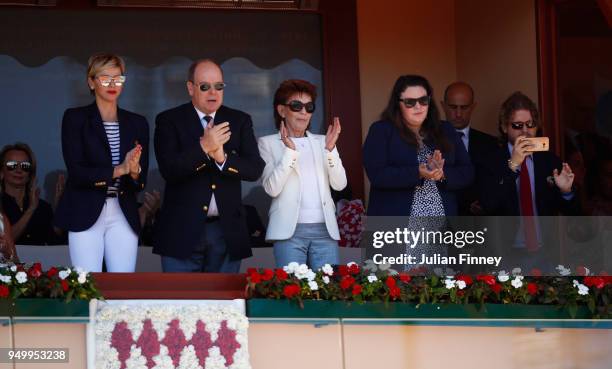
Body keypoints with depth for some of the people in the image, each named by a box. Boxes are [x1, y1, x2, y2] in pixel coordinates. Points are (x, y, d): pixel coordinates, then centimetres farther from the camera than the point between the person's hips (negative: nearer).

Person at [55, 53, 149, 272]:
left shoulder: (137, 123, 12)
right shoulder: (75, 118, 2)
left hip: (124, 215, 3)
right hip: (85, 214, -3)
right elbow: (76, 172, -8)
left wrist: (134, 171, -15)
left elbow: (141, 182, 9)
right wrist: (118, 170, -19)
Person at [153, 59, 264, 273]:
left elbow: (255, 169, -2)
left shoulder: (240, 121, 9)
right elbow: (168, 170, -12)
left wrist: (223, 158, -20)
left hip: (227, 231, 3)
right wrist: (203, 147, -25)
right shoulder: (169, 121, 1)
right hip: (183, 231, -3)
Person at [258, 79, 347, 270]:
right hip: (290, 231, -3)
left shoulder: (321, 141, 15)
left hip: (325, 230, 3)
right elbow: (272, 188, -7)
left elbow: (339, 184, 4)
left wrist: (330, 149, -10)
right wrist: (289, 151, -16)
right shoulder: (268, 143, 6)